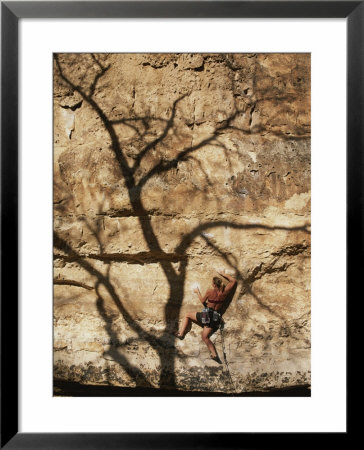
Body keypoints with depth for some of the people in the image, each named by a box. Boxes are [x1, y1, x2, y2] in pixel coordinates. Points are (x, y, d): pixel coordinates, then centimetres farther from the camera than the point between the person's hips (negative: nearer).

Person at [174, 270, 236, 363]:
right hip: (215, 318, 4)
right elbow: (233, 280, 11)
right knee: (205, 337, 8)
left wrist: (198, 292, 21)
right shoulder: (224, 292, -2)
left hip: (206, 315, -4)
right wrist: (223, 274, 17)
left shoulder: (210, 291, -11)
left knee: (187, 315, 16)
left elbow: (203, 301, 8)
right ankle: (214, 355, -9)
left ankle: (181, 333, 6)